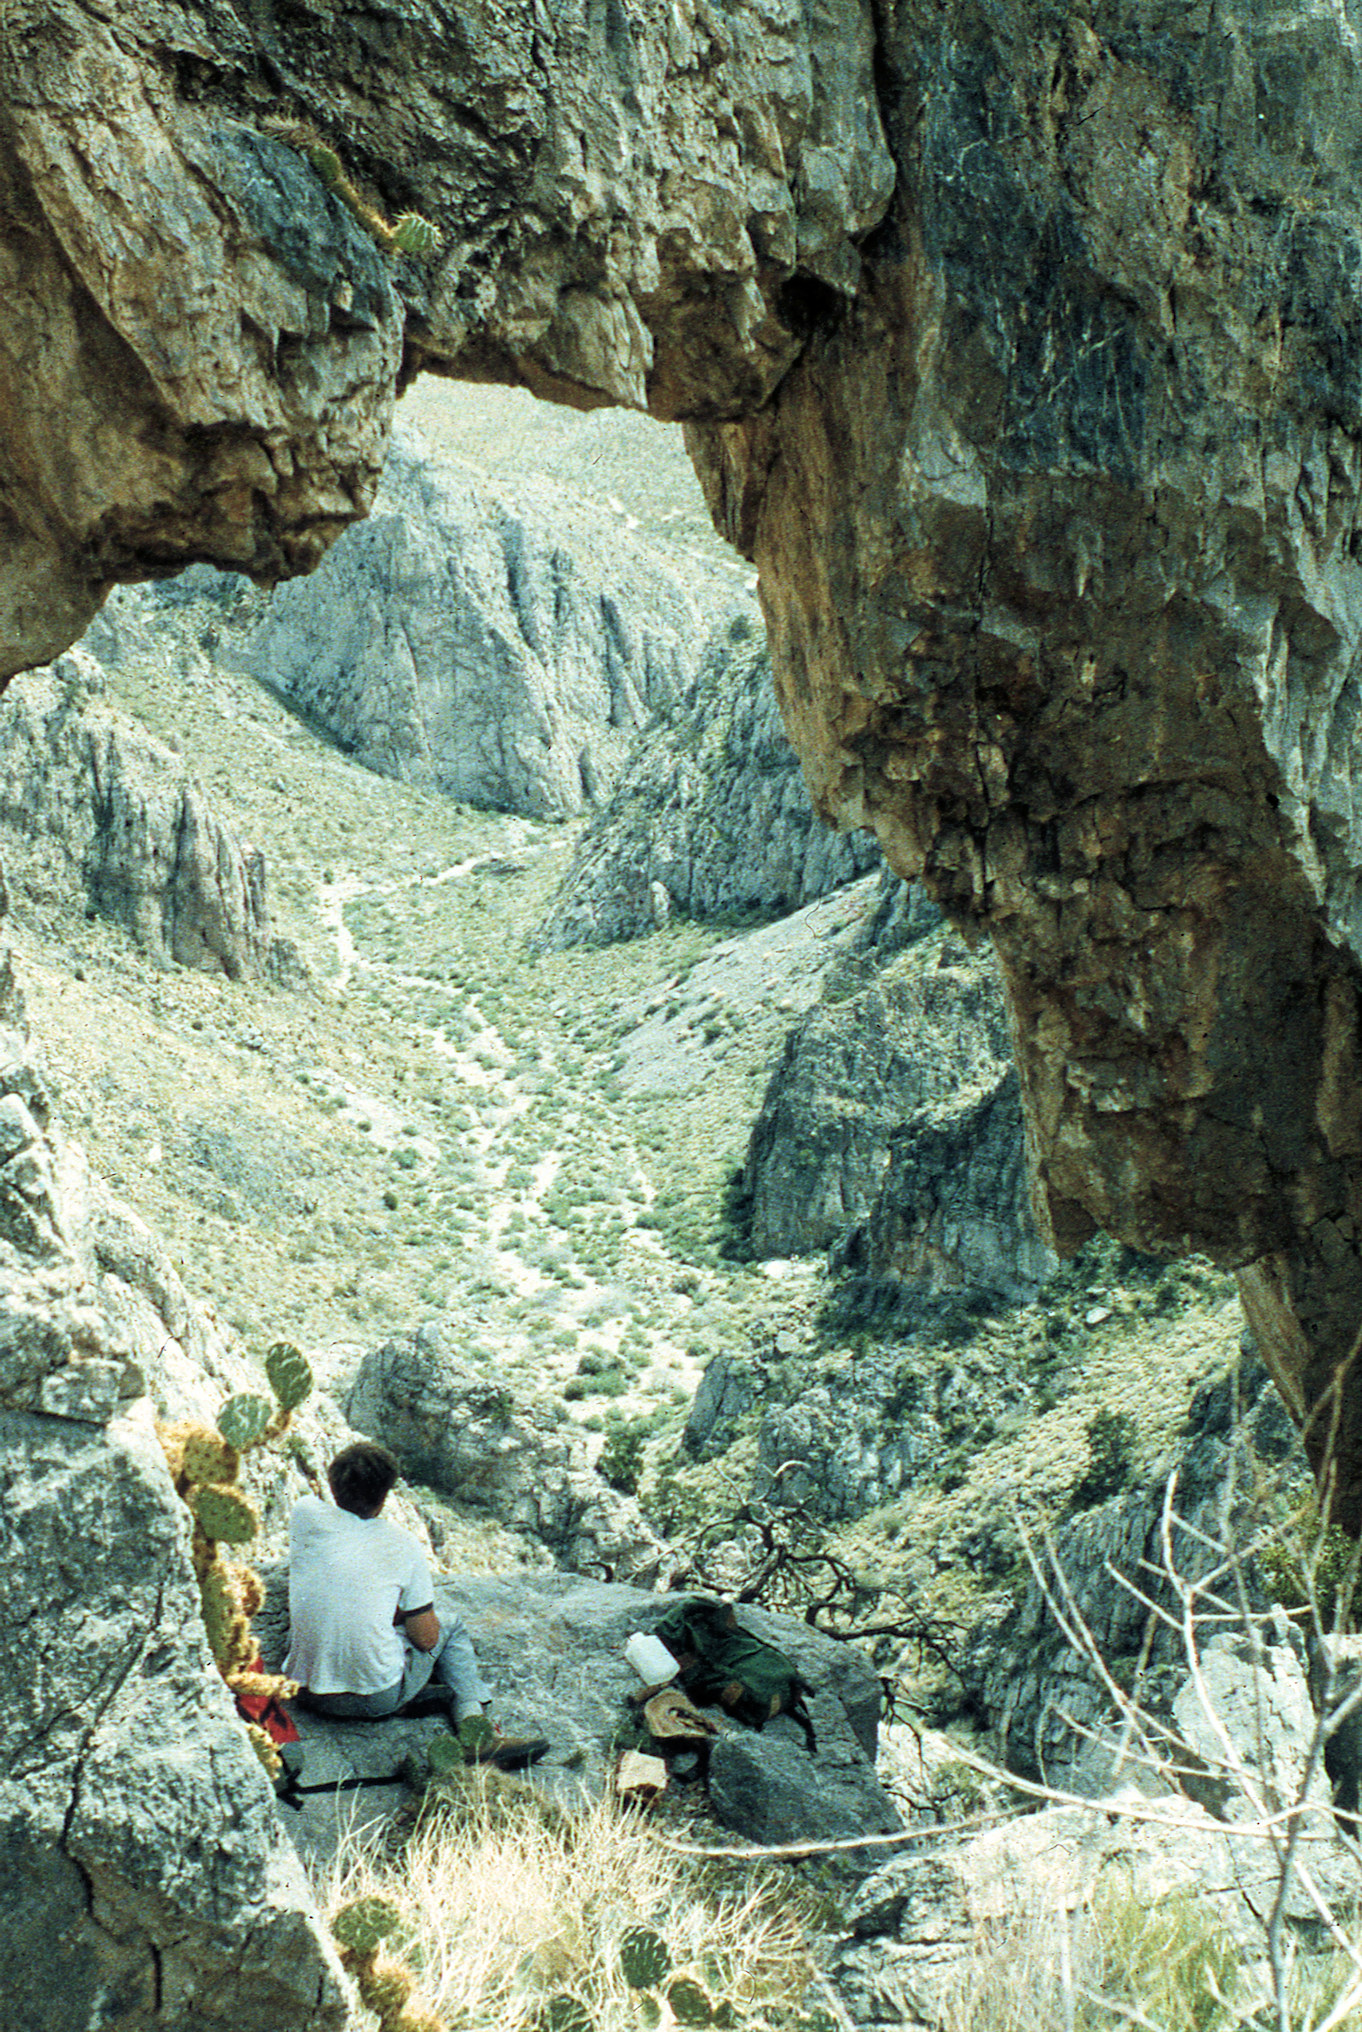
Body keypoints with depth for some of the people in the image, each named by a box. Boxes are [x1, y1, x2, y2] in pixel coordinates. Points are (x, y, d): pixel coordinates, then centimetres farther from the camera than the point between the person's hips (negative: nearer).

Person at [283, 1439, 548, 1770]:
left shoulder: (305, 1515, -5)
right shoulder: (400, 1545, -9)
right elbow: (426, 1639, -1)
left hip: (305, 1690, 3)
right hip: (377, 1699, -3)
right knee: (449, 1624, 23)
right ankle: (475, 1728, 8)